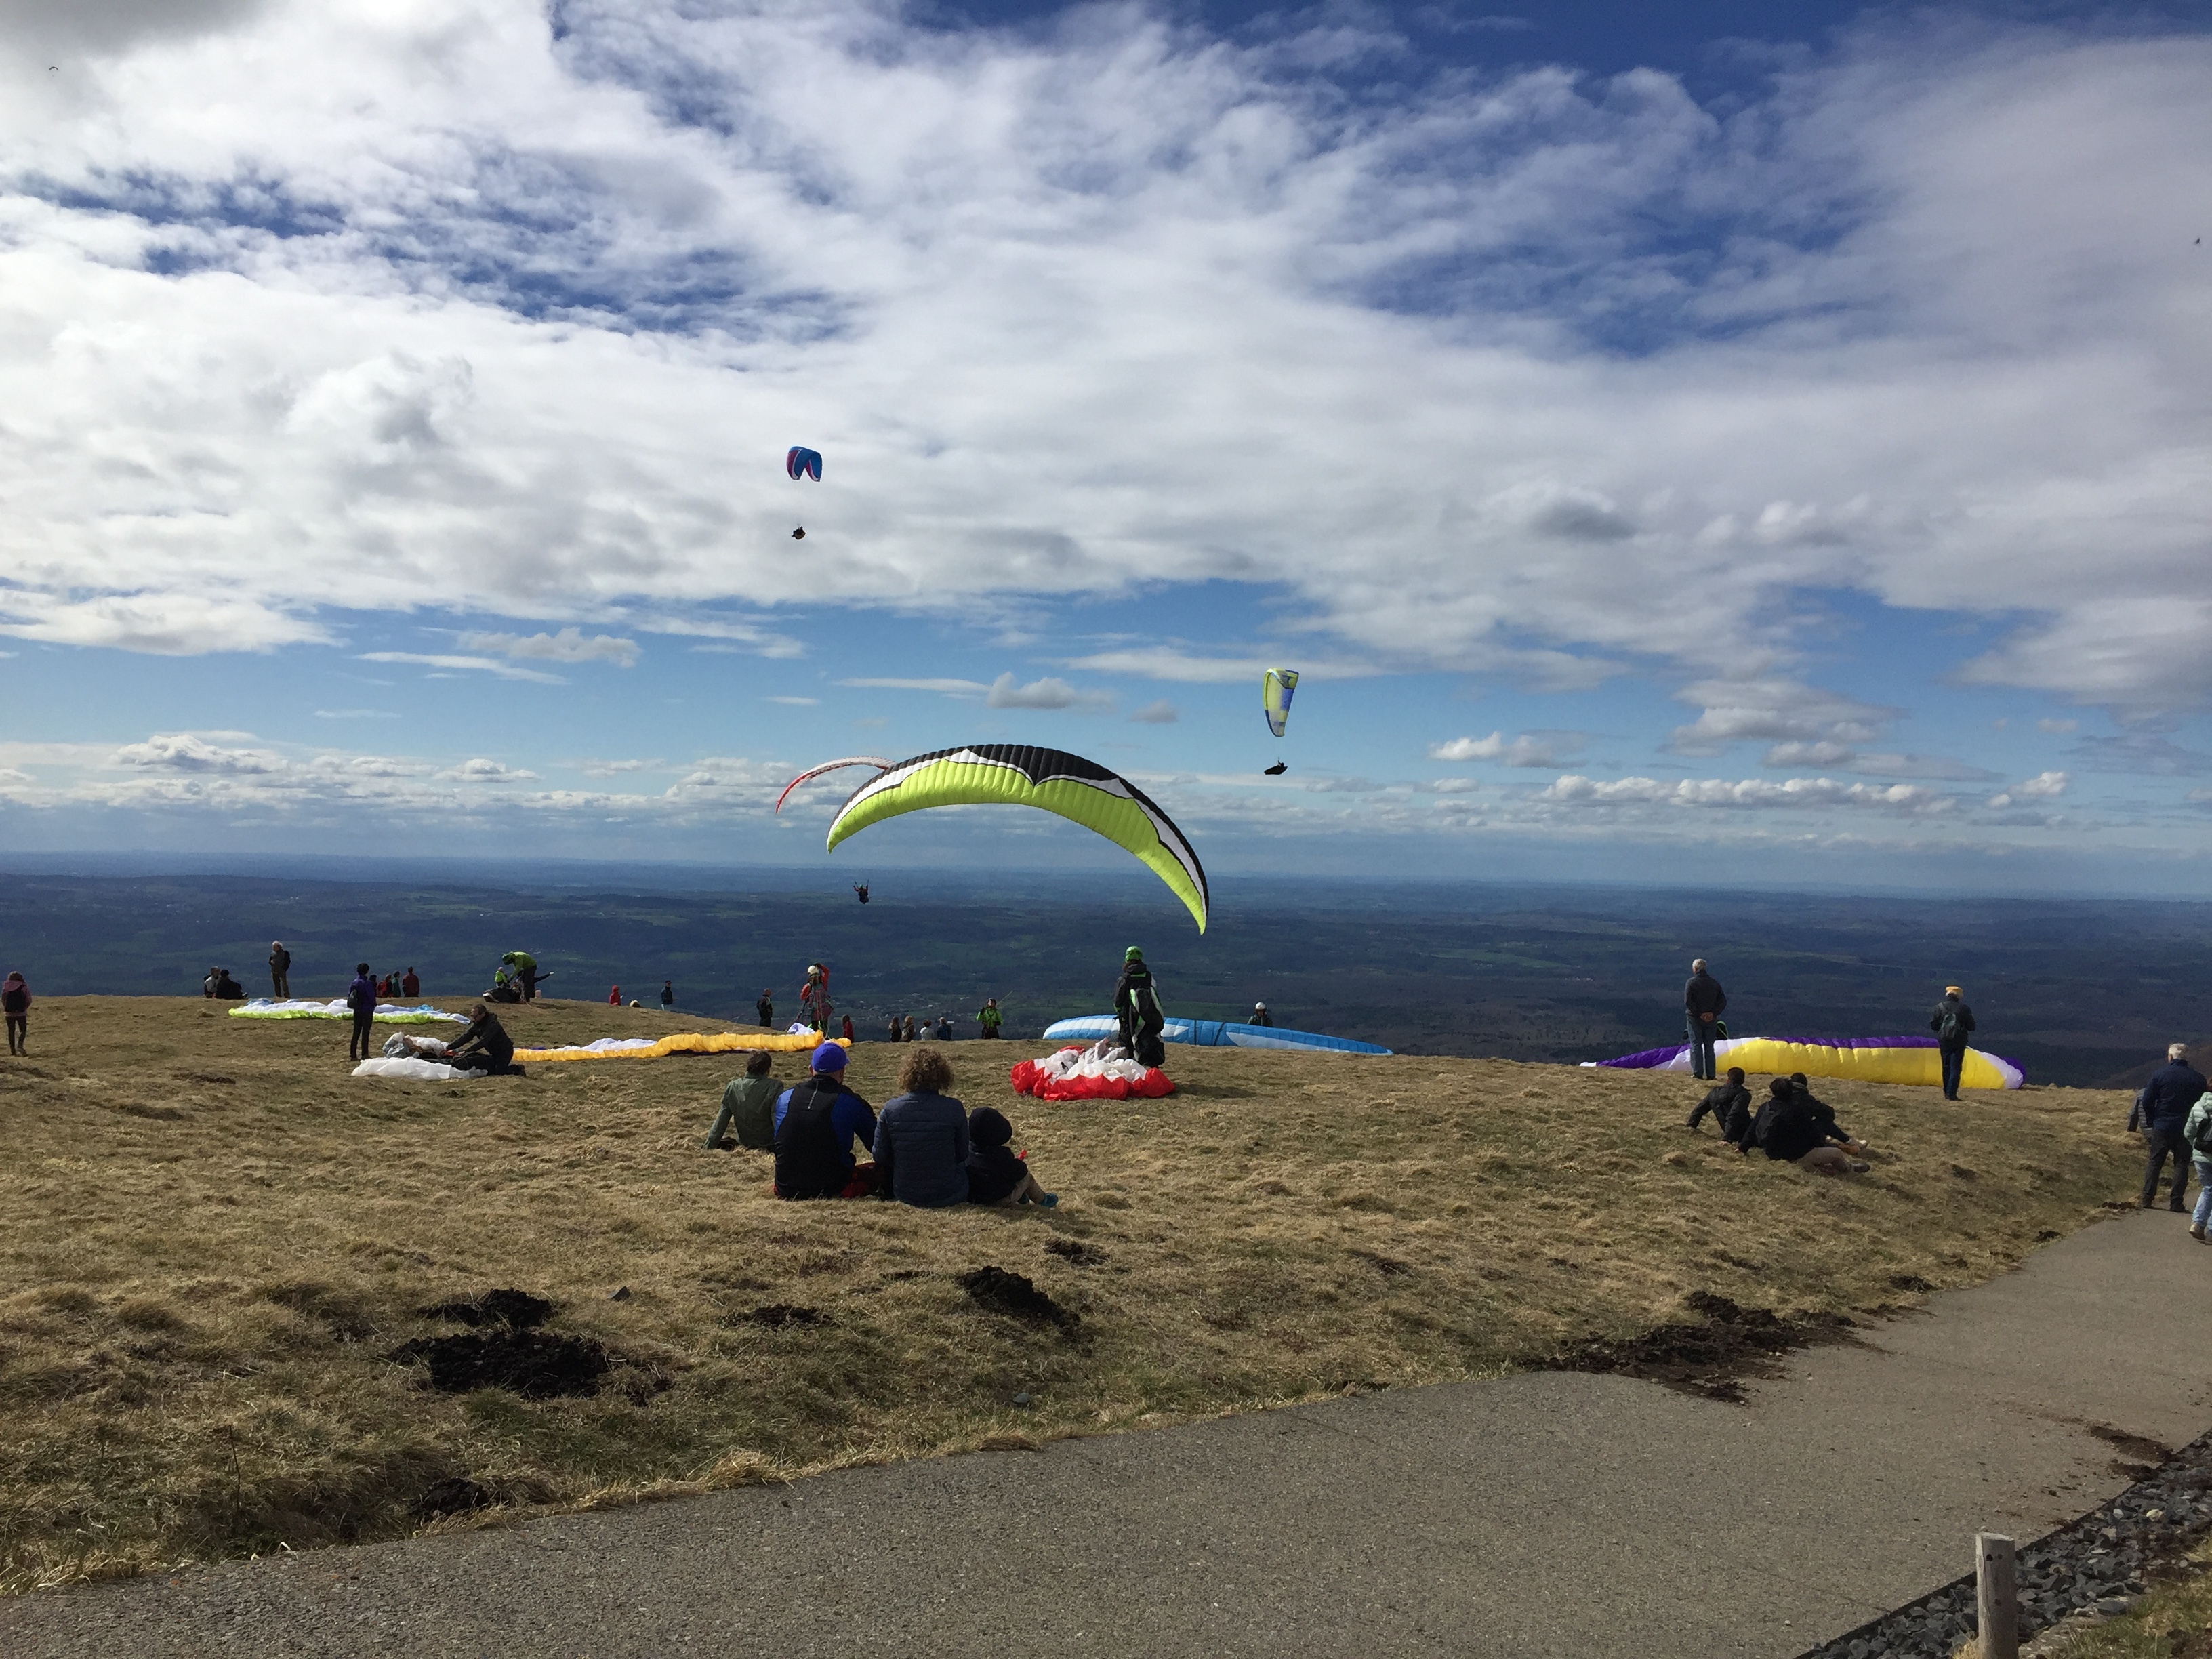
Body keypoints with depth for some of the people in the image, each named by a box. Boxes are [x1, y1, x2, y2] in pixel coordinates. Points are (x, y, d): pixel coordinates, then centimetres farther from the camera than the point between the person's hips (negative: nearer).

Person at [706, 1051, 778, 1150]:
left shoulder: (733, 1086, -6)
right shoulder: (774, 1087, -20)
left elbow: (720, 1122, -2)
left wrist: (708, 1148, 4)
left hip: (745, 1145, 5)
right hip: (770, 1145, -5)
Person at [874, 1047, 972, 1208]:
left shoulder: (890, 1109, -13)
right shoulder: (954, 1108, -16)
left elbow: (880, 1156, -3)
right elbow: (962, 1154, -3)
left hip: (905, 1195, 0)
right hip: (948, 1195, 0)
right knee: (971, 1165, 34)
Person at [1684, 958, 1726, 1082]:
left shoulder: (1691, 982, -8)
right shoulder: (1714, 983, 6)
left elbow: (1688, 1001, -16)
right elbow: (1723, 1001, 2)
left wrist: (1699, 1014, -12)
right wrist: (1713, 1013, -4)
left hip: (1695, 1018, -4)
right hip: (1711, 1020, 4)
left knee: (1696, 1045, 0)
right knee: (1709, 1047, 9)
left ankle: (1697, 1072, -8)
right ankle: (1710, 1075, 7)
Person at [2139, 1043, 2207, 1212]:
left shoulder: (2160, 1074, -7)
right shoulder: (2198, 1078, -1)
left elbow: (2147, 1101, -7)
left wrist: (2151, 1122, 6)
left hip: (2162, 1127, -1)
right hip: (2187, 1128, 1)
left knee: (2154, 1162, 8)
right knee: (2181, 1165, 8)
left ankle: (2147, 1199, 5)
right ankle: (2177, 1202, 5)